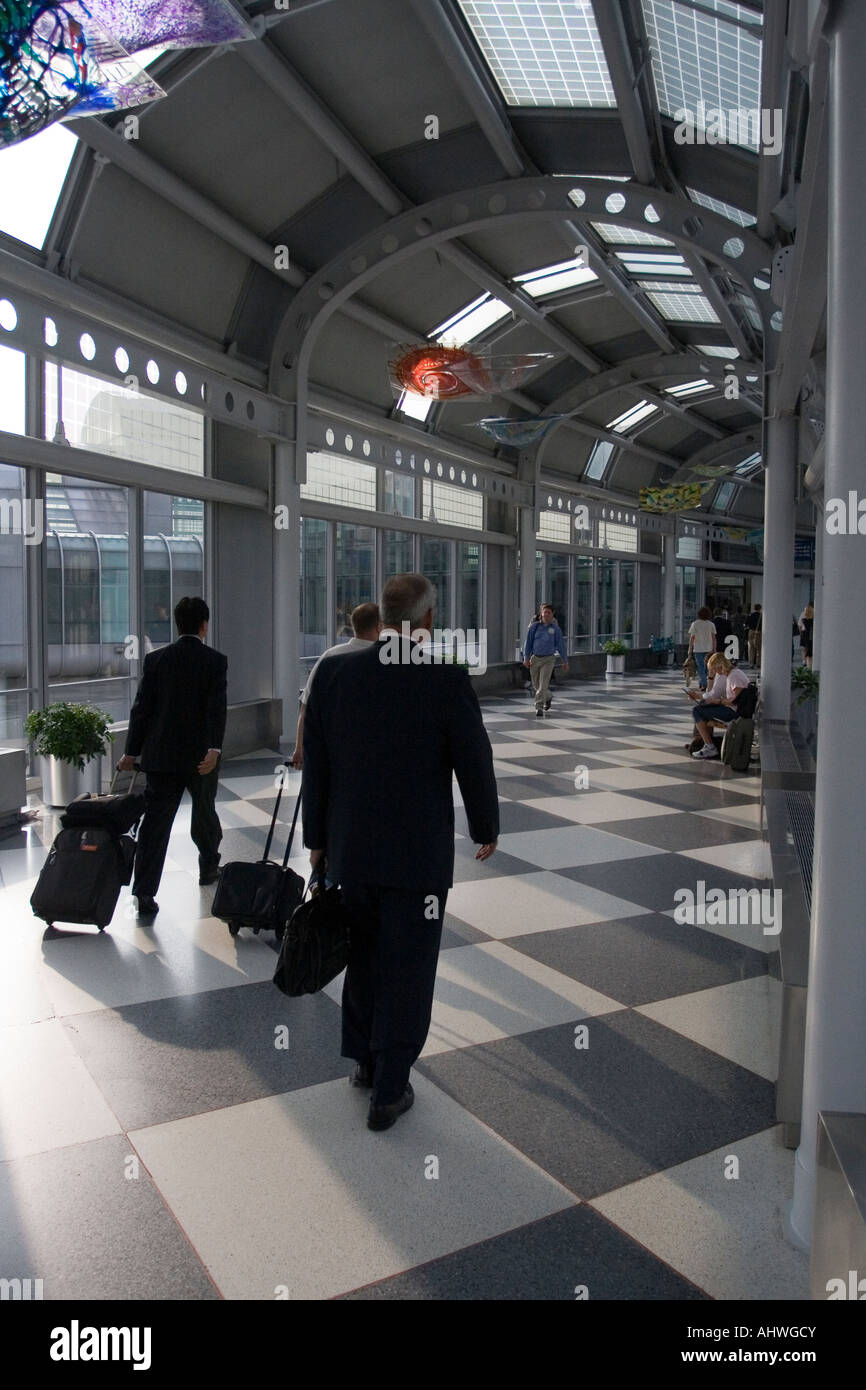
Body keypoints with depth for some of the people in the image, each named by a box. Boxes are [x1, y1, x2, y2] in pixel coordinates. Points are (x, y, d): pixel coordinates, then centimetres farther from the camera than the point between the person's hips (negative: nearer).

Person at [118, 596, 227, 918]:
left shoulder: (156, 659, 2)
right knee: (204, 812, 20)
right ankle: (209, 867, 39)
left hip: (160, 755, 2)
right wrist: (214, 750, -22)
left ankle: (144, 892, -7)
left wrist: (131, 752, 8)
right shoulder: (215, 661, -5)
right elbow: (216, 708, -17)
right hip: (200, 755, -1)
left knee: (155, 821, -1)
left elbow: (142, 707, 2)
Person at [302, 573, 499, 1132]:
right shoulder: (448, 681, -15)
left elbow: (315, 764, 1)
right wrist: (486, 828, 8)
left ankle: (365, 1060, 39)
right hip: (417, 854, -4)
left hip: (349, 849, 4)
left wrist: (317, 838, 12)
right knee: (406, 971, 9)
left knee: (362, 954, 23)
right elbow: (475, 762, -9)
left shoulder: (335, 673, -5)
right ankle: (388, 1092, 18)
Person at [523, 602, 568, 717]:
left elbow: (561, 645, 2)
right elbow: (528, 642, 2)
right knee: (536, 685, 13)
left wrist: (565, 661, 4)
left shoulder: (555, 628, -3)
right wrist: (526, 658, -6)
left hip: (548, 659, -3)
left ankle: (539, 709, -11)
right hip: (535, 658, 3)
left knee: (543, 685, -14)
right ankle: (547, 697, 43)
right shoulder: (534, 627, 0)